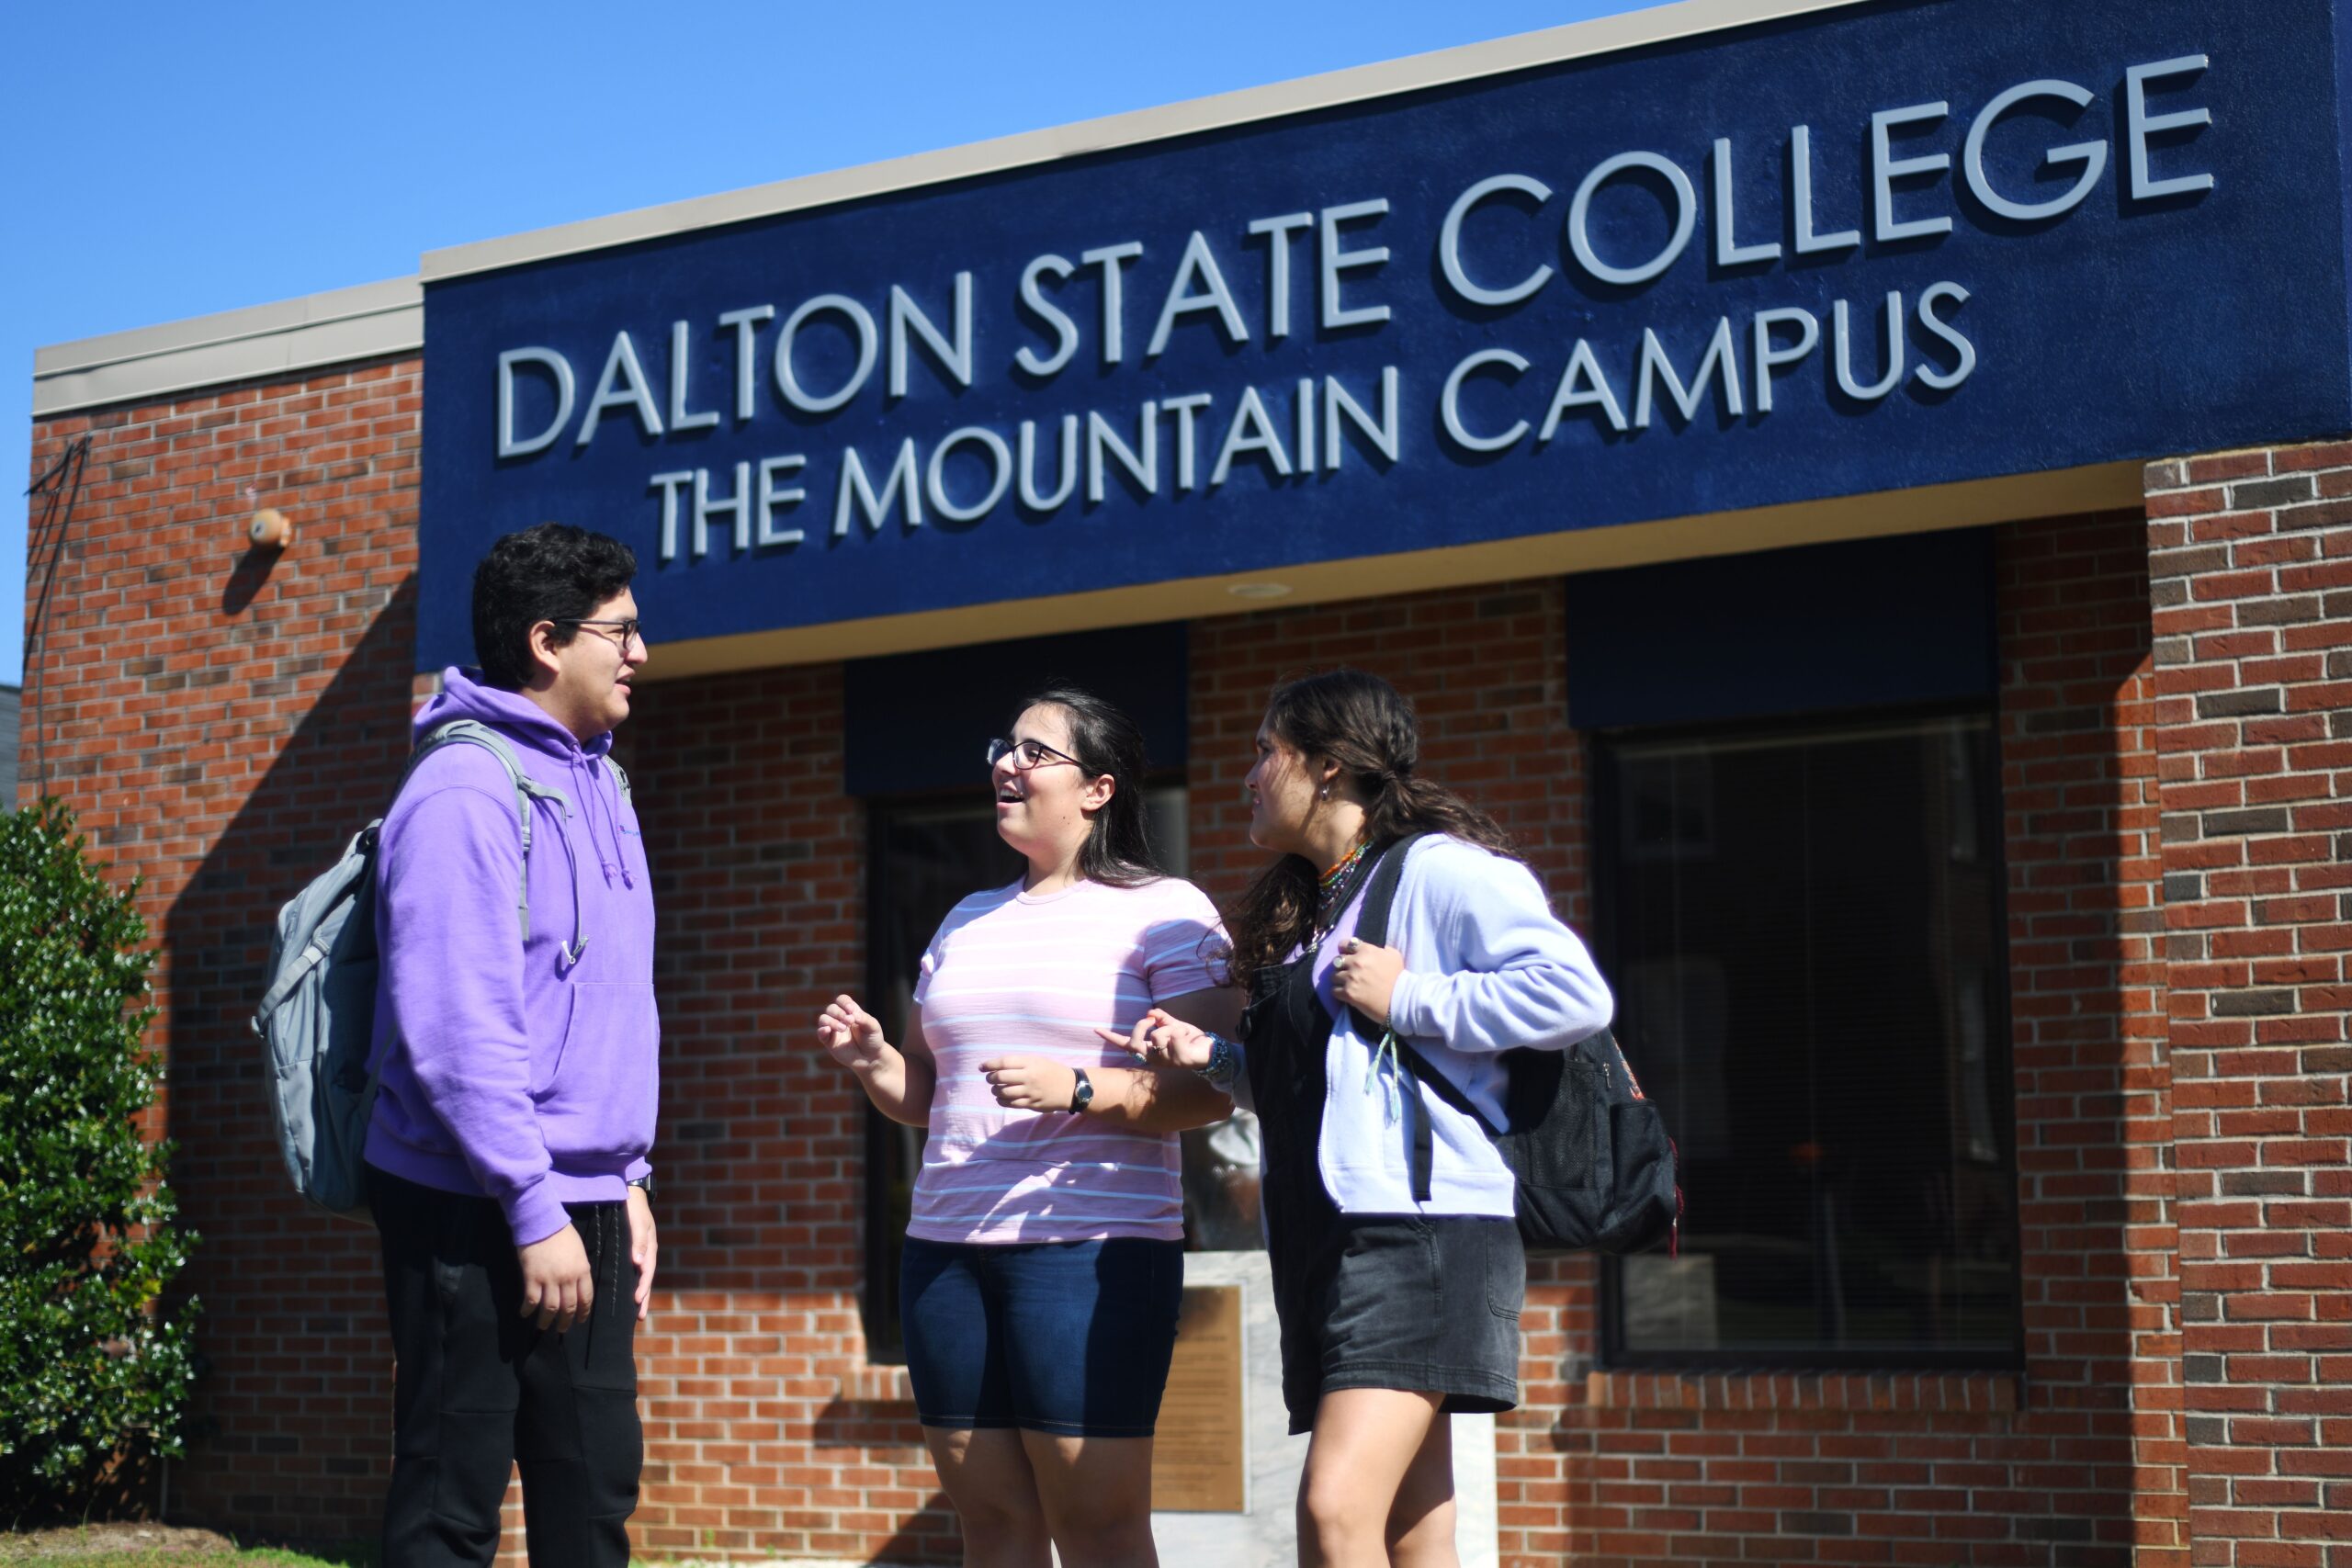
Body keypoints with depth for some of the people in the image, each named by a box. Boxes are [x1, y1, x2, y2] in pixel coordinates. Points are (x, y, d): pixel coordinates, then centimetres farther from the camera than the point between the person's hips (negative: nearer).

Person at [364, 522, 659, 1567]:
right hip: (476, 1209, -9)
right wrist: (534, 1213, -20)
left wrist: (627, 1181, 15)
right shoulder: (466, 792, -14)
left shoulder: (598, 785, 13)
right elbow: (454, 1030, -20)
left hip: (587, 1204, 9)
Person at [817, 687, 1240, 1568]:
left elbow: (1209, 1090, -9)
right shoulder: (966, 923, 20)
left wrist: (1076, 1090, -21)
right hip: (944, 1247, 6)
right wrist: (870, 1059, 4)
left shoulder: (1164, 911, 0)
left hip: (1092, 1248, -6)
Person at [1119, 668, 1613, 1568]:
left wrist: (1407, 998, -14)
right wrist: (1211, 1055, 14)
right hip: (1321, 1239, 9)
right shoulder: (1304, 907, 22)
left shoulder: (1436, 867, -5)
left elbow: (1575, 995, -16)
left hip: (1419, 1223, -9)